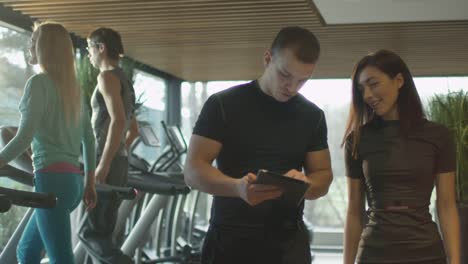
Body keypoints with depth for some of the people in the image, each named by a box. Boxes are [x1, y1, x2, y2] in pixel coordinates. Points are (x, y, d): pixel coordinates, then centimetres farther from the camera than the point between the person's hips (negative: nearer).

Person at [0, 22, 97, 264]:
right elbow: (88, 138, 18)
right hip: (72, 180, 9)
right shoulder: (72, 86, 16)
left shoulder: (38, 83, -7)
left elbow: (24, 137, -16)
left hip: (52, 179, -9)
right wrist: (90, 183, 23)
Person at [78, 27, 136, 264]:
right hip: (120, 163, 9)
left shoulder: (107, 77, -10)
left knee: (90, 233, -6)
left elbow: (118, 120, -22)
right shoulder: (124, 80, 19)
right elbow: (132, 127, 25)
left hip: (107, 165, -9)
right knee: (101, 233, 11)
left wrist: (103, 164, -24)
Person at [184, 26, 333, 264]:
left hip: (289, 244, 3)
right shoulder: (223, 104, -5)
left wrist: (304, 185, -16)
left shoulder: (312, 116, 6)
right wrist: (238, 187, -30)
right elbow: (193, 171, -10)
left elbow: (323, 176, 8)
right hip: (229, 241, -3)